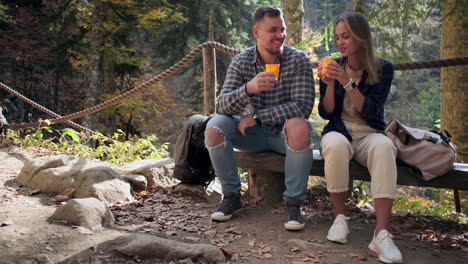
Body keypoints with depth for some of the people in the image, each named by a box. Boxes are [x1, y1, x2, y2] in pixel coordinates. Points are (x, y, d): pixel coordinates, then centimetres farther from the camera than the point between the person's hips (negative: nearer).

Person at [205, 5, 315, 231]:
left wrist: (257, 116, -23)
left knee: (299, 126, -35)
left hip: (285, 133, -2)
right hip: (254, 134, 3)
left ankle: (294, 203, -21)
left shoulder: (299, 60, -13)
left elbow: (303, 106, -23)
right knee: (214, 126, -21)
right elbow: (223, 106, -18)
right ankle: (231, 195, -5)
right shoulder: (241, 62, -8)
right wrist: (248, 89, -40)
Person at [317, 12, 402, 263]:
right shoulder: (333, 67, 4)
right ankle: (340, 217, -19)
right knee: (335, 145, -37)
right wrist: (329, 84, -15)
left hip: (370, 134, -1)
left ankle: (381, 233, -40)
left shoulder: (383, 69, -2)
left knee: (384, 147, -37)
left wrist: (346, 82, -22)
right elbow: (325, 113, 2)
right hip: (339, 132, 1)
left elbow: (370, 112, -13)